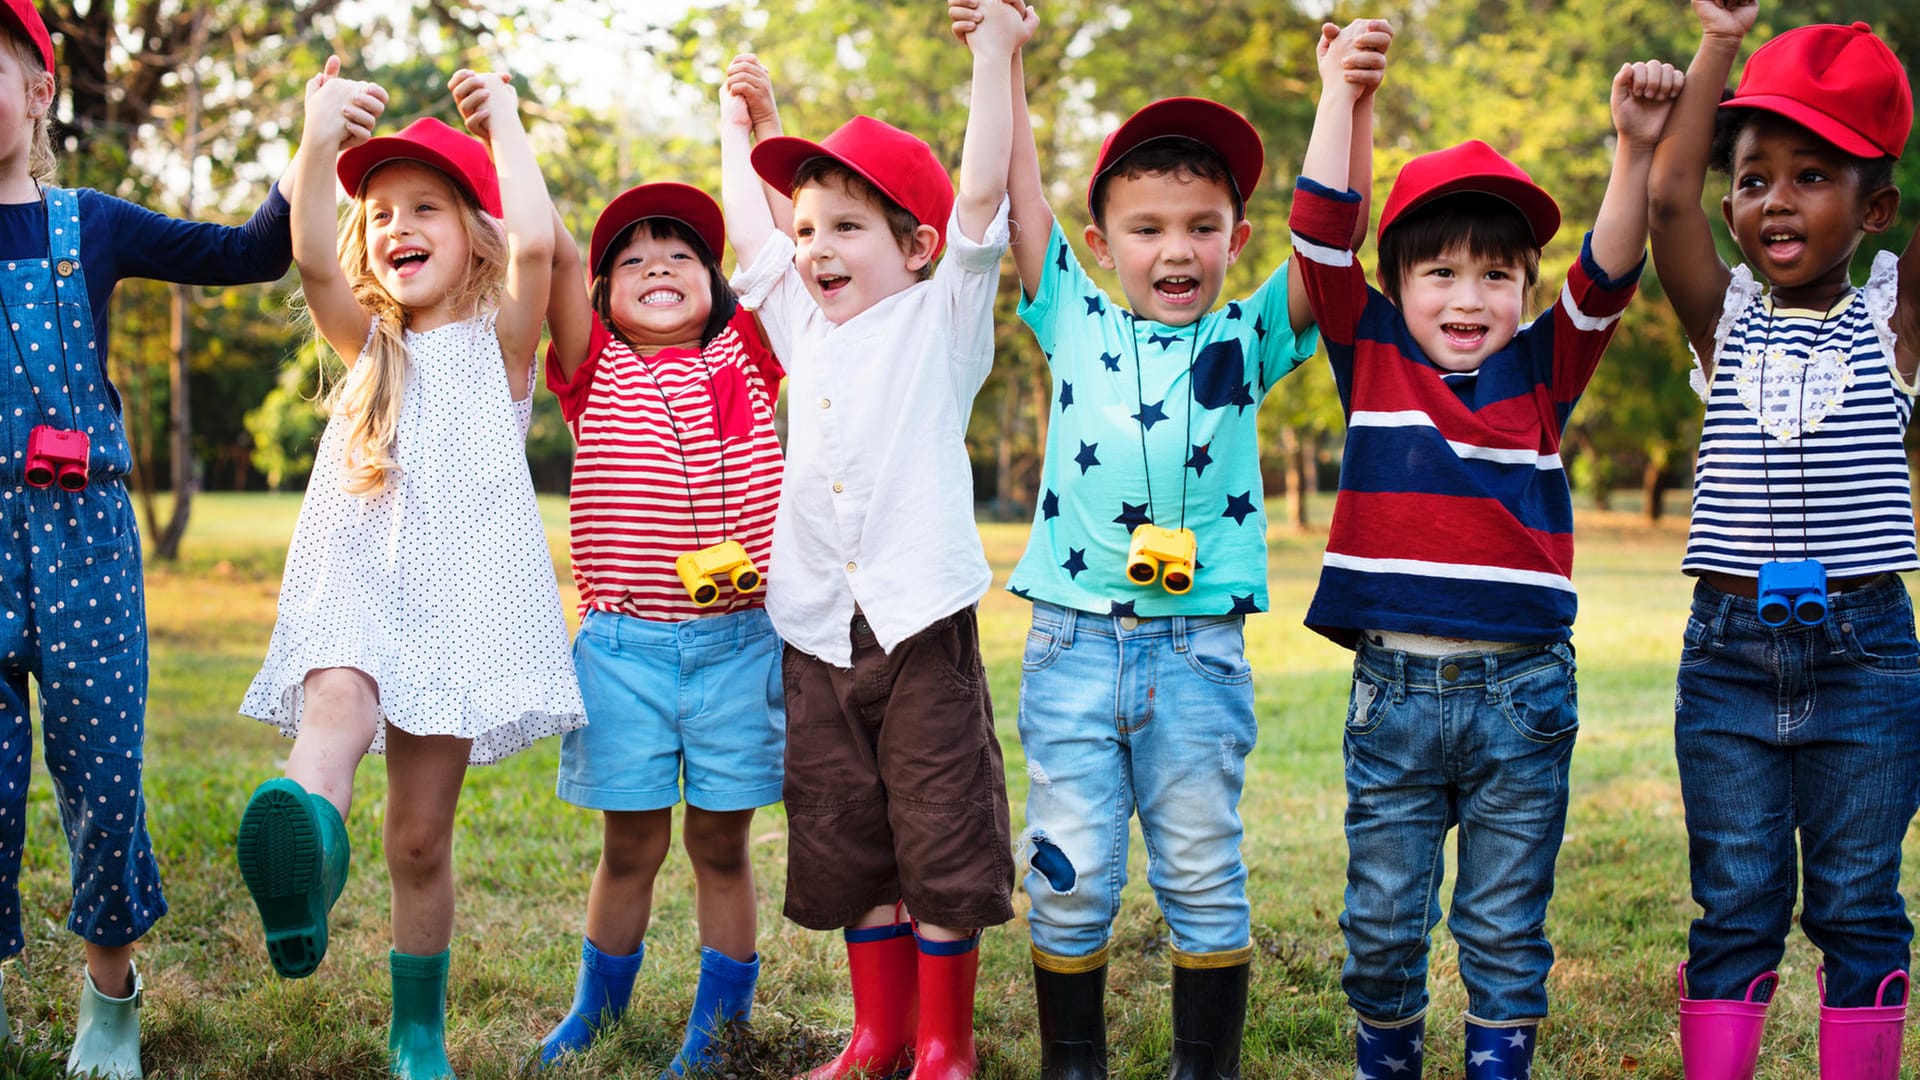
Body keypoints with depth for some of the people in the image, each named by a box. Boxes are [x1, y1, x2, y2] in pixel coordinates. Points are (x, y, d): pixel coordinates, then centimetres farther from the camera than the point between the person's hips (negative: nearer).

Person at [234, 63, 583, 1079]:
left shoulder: (499, 340, 7)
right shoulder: (367, 344, 16)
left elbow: (534, 242, -13)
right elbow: (312, 258, -4)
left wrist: (503, 119, -3)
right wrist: (319, 139, -16)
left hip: (459, 602, -2)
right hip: (354, 590, 2)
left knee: (420, 836, 1)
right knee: (335, 704, -33)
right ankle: (306, 858, -63)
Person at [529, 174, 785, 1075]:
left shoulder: (744, 358, 9)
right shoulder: (595, 371, 5)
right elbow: (553, 255, -7)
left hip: (739, 640, 0)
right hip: (624, 644, 0)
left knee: (721, 839, 9)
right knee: (631, 841, 10)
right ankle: (597, 1004, 30)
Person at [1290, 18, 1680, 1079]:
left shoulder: (1544, 370, 6)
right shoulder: (1372, 358, 5)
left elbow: (1607, 272, -6)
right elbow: (1323, 232, -2)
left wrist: (1637, 146, -19)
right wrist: (1343, 91, -3)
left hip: (1522, 692, 0)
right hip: (1392, 688, 0)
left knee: (1506, 929, 9)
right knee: (1382, 922, 9)